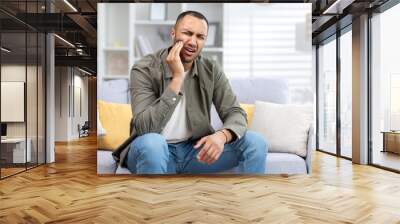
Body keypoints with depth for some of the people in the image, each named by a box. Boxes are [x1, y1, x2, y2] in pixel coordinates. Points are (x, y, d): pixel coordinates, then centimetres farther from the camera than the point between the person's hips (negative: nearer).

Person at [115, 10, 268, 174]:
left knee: (256, 142, -13)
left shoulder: (211, 70, -3)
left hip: (194, 149, 4)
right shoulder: (144, 69, -15)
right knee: (152, 142, -39)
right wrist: (177, 78, -30)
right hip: (156, 151, -3)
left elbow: (236, 113, -7)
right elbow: (145, 128, -26)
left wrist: (222, 135, -31)